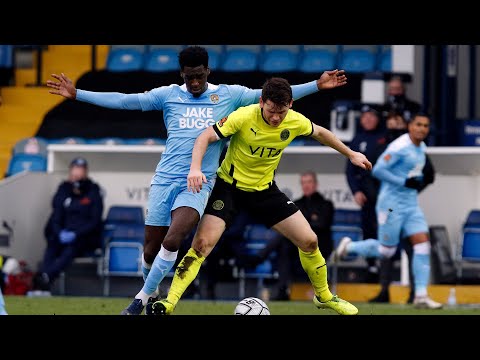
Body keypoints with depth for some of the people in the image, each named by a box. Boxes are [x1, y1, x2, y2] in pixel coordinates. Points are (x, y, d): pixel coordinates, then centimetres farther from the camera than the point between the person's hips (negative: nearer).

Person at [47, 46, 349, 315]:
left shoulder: (228, 95, 5)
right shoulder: (168, 95, 5)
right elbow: (124, 101, 4)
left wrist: (317, 85, 0)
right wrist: (77, 94, -2)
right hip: (165, 179, 2)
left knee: (172, 241, -22)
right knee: (151, 249, 2)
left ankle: (143, 298, -5)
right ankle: (152, 294, 30)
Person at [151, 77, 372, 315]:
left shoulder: (296, 122, -12)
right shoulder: (244, 117, -25)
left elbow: (320, 133, 10)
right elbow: (206, 137, -25)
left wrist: (351, 154, 19)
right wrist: (195, 168, -42)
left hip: (265, 189, 4)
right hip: (229, 186, -4)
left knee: (309, 241, 0)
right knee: (203, 242, -22)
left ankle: (324, 296, 25)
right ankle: (168, 303, -18)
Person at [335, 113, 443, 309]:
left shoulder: (421, 148, 12)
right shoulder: (399, 147, -17)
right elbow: (378, 170, -21)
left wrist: (419, 182, 10)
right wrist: (405, 182, -22)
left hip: (411, 204, 8)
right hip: (392, 203, -8)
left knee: (423, 245, -5)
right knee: (386, 250, 0)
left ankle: (421, 295, -4)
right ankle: (349, 246, 26)